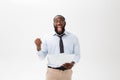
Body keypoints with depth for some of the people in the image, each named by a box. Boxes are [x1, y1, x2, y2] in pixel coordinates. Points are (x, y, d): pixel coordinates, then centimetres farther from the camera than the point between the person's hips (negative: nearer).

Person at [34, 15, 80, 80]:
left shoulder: (73, 38, -1)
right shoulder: (47, 38, -1)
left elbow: (77, 54, 2)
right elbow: (42, 56, 0)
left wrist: (72, 63, -18)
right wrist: (38, 47, -19)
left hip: (67, 72, 1)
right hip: (52, 71, -1)